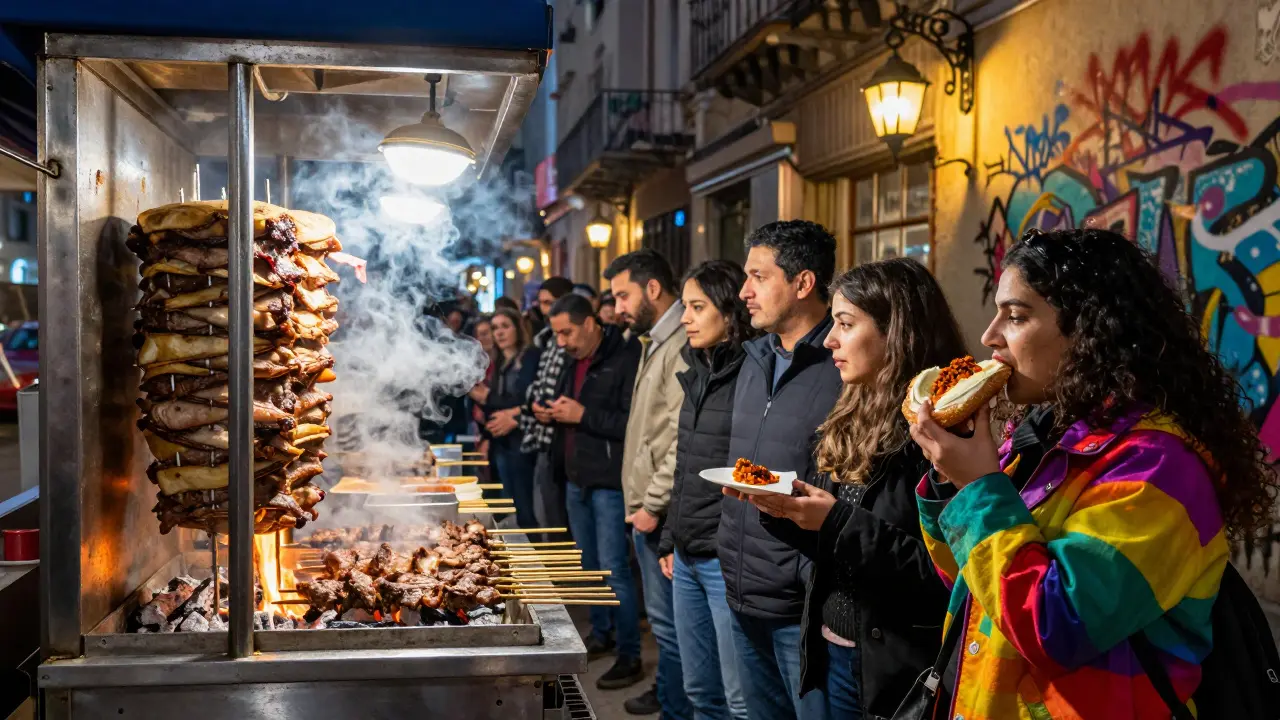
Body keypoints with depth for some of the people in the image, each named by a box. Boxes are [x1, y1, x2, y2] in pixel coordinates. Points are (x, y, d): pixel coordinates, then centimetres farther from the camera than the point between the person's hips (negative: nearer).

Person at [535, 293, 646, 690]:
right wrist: (551, 415, 5)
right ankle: (600, 634, 31)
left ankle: (630, 657, 3)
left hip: (610, 483, -9)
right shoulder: (574, 363, 13)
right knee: (589, 565, 17)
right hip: (577, 480, 9)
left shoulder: (626, 358, -16)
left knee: (613, 570, -6)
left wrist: (583, 415, -23)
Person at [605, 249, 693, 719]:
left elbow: (684, 438, -22)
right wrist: (642, 501, 16)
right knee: (661, 614, 20)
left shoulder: (683, 345, -17)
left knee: (669, 618, -4)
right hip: (645, 502, 10)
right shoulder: (655, 342, 16)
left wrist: (654, 503, -17)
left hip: (661, 509, -10)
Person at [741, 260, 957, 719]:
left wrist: (840, 523, -23)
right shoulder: (856, 418, 8)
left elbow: (946, 573, -22)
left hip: (902, 669, -8)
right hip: (834, 653, 8)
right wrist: (781, 509, -4)